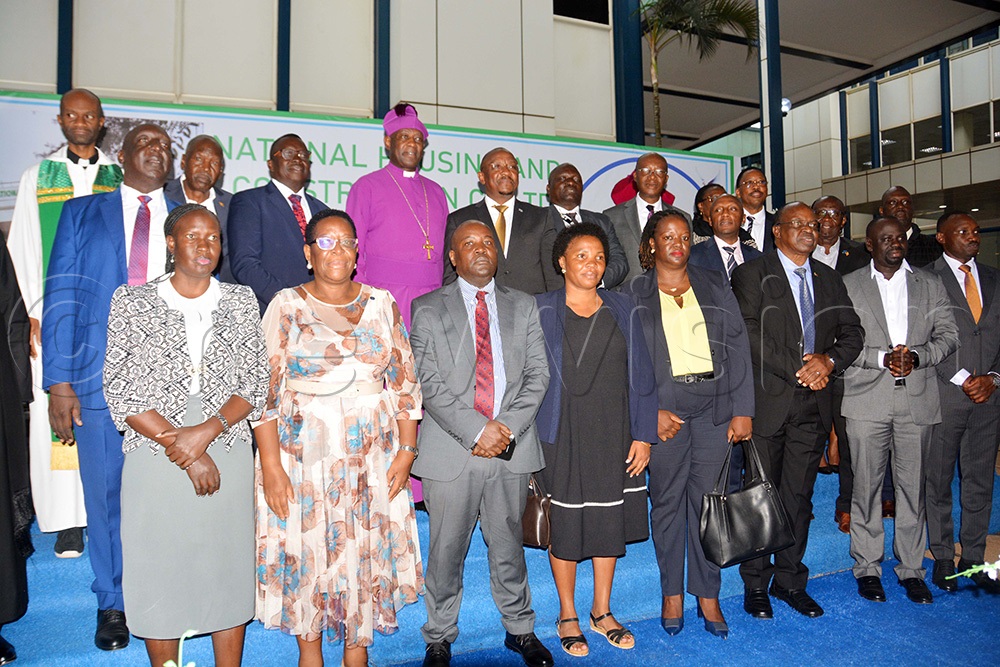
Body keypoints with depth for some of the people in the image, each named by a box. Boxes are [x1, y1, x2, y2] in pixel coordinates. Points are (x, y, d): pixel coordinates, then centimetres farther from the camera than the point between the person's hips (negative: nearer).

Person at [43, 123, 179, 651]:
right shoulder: (82, 213, 10)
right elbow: (61, 297, 3)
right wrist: (58, 381, -5)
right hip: (99, 376, 0)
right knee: (106, 493, 8)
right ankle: (112, 604, 25)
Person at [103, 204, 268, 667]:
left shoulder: (241, 301, 6)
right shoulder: (131, 302, 1)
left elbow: (256, 382, 1)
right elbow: (120, 392, -4)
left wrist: (206, 431, -13)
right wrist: (181, 446, -10)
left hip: (227, 456, 1)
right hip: (155, 459, -1)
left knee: (229, 571, 10)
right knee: (158, 572, 9)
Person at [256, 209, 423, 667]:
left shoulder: (381, 304, 6)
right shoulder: (286, 306, -1)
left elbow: (405, 382, 5)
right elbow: (265, 390, -5)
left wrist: (407, 449, -2)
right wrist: (271, 465, -11)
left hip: (372, 452, 2)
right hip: (304, 451, -1)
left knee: (367, 548, 8)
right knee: (306, 548, 7)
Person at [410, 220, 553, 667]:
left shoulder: (523, 307, 10)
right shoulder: (428, 310, 2)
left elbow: (537, 375, 4)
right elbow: (428, 383, -6)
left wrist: (507, 427, -9)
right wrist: (477, 430, -15)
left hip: (512, 448, 2)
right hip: (451, 450, -2)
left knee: (508, 544, 14)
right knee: (446, 550, 8)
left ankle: (519, 629, 32)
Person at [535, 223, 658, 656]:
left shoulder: (622, 309, 5)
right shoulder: (541, 311, -3)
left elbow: (640, 376, 4)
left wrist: (643, 434, -1)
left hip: (614, 434, 3)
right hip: (563, 436, -3)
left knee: (610, 521, 12)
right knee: (564, 523, 7)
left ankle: (602, 611, 31)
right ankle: (567, 616, 26)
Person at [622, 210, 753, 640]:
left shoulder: (715, 286, 11)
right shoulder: (634, 296, 6)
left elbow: (738, 347, 6)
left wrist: (742, 409, -1)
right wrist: (652, 411, -11)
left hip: (714, 403, 1)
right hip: (664, 406, -1)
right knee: (666, 500, 5)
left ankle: (708, 596, 18)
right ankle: (672, 594, 21)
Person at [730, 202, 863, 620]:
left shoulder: (829, 279, 16)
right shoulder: (752, 275, -1)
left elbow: (852, 332, 12)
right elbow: (750, 334, -11)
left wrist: (829, 360, -8)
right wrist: (797, 369, -15)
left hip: (813, 402, 5)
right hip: (768, 400, -4)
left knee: (799, 495, 11)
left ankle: (790, 580, 23)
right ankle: (756, 584, 16)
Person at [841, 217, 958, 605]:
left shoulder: (930, 285, 14)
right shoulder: (848, 286, 6)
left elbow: (948, 336, 7)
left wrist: (916, 356, -10)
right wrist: (882, 358, -14)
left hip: (917, 400, 2)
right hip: (868, 399, -2)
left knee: (912, 487, 7)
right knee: (866, 485, 3)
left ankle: (911, 569, 20)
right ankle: (867, 568, 15)